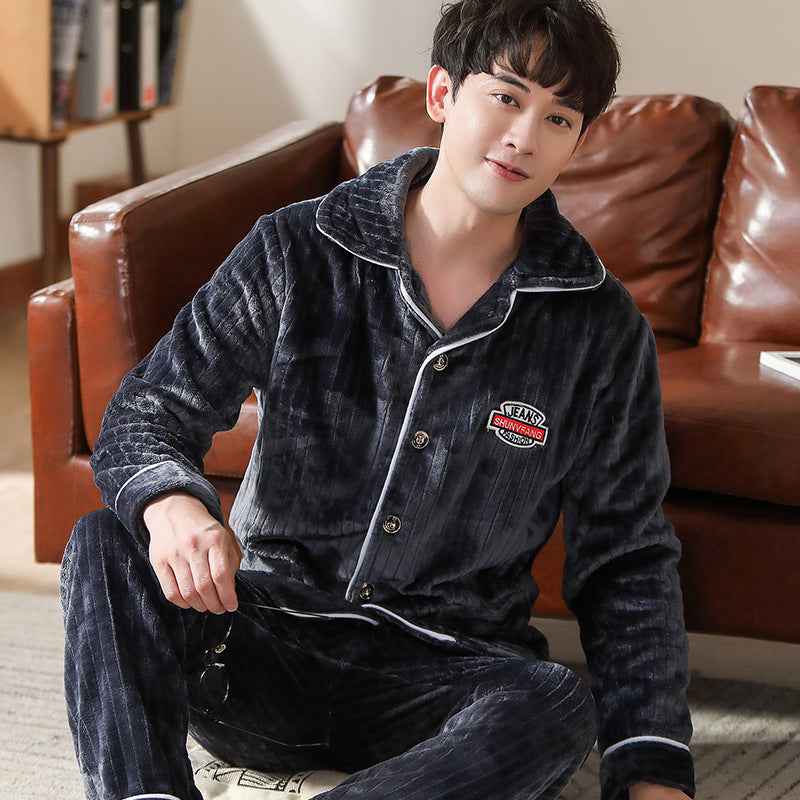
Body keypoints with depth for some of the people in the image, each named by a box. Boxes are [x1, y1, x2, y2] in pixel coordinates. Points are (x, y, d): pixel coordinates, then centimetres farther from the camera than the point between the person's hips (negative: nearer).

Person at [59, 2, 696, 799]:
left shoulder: (601, 328, -1)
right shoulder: (293, 252, -2)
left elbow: (627, 558, 2)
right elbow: (148, 412, -3)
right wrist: (171, 502, -29)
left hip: (448, 668, 0)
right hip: (268, 639, 1)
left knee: (554, 709, -33)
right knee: (106, 544, -25)